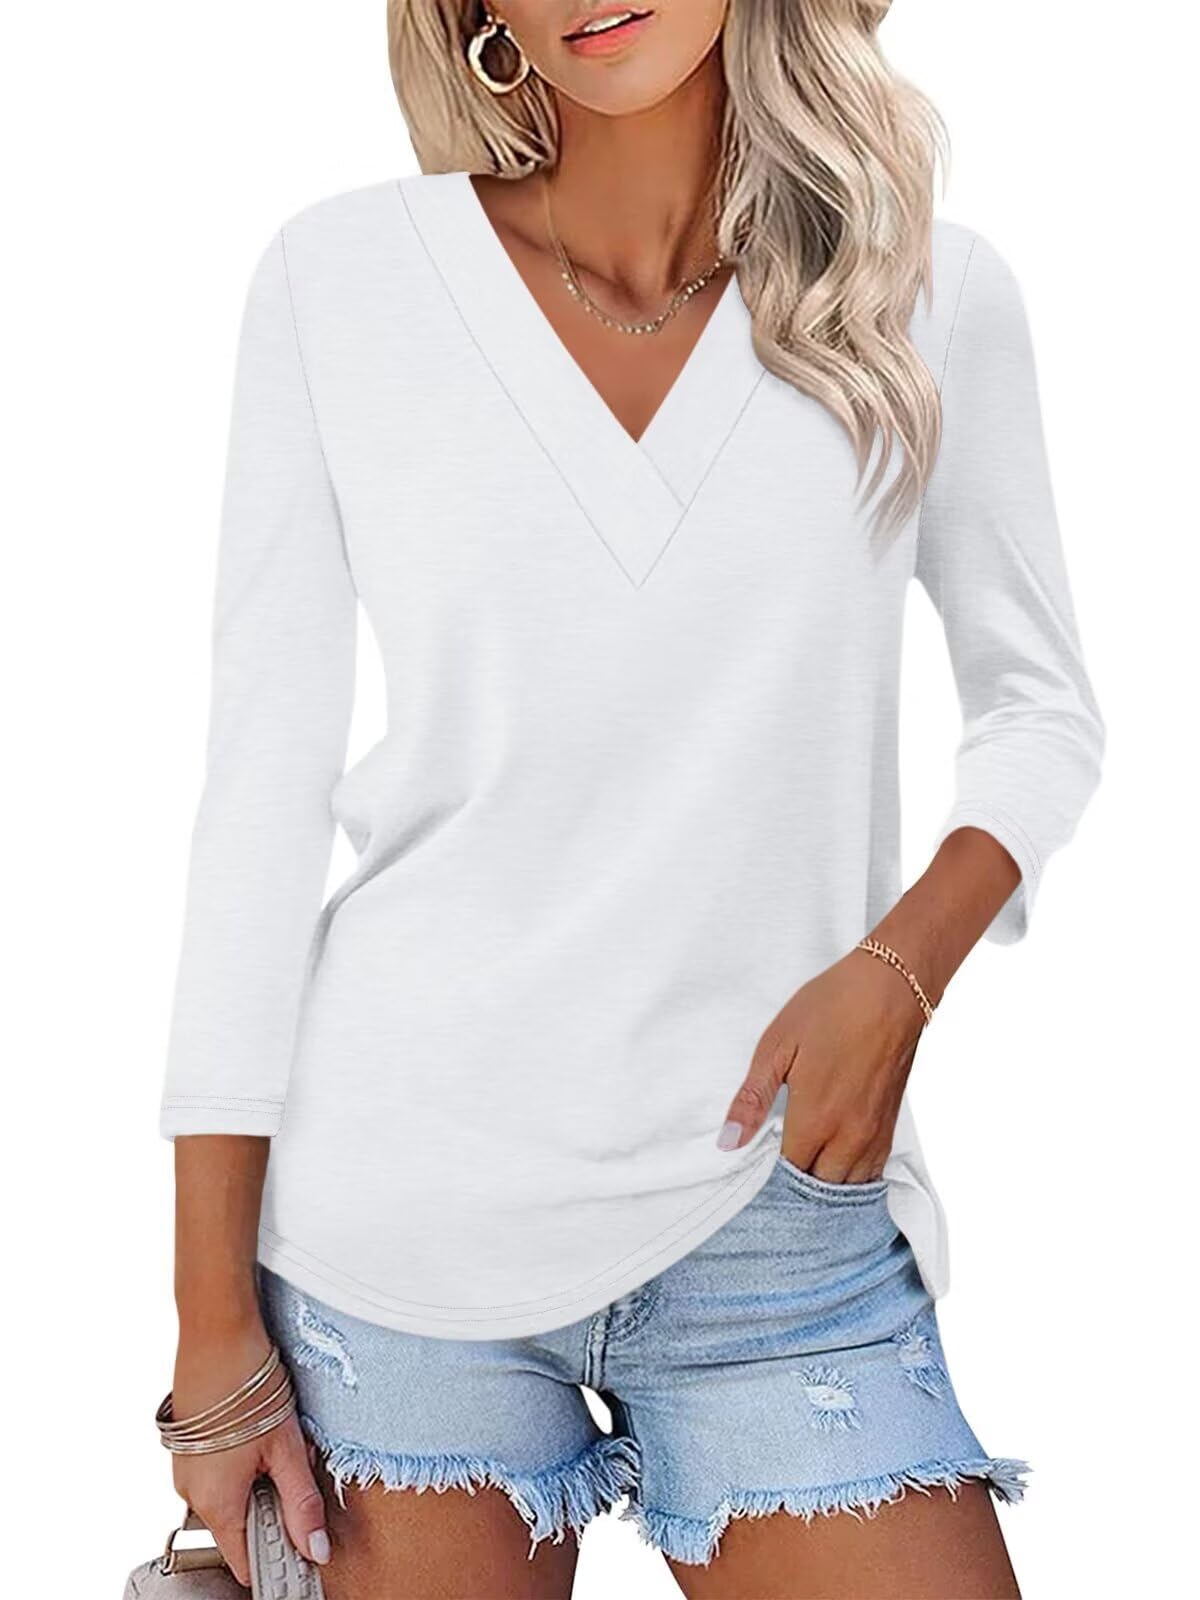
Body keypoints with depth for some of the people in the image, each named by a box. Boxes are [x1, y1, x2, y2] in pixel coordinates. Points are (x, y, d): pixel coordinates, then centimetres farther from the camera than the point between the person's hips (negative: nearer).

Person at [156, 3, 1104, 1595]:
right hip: (402, 1209, 0)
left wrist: (900, 969, -8)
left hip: (775, 1214, 1)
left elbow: (1040, 704, 12)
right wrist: (217, 1327, -3)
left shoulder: (931, 293, 1)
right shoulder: (340, 274, -2)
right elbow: (263, 785, -3)